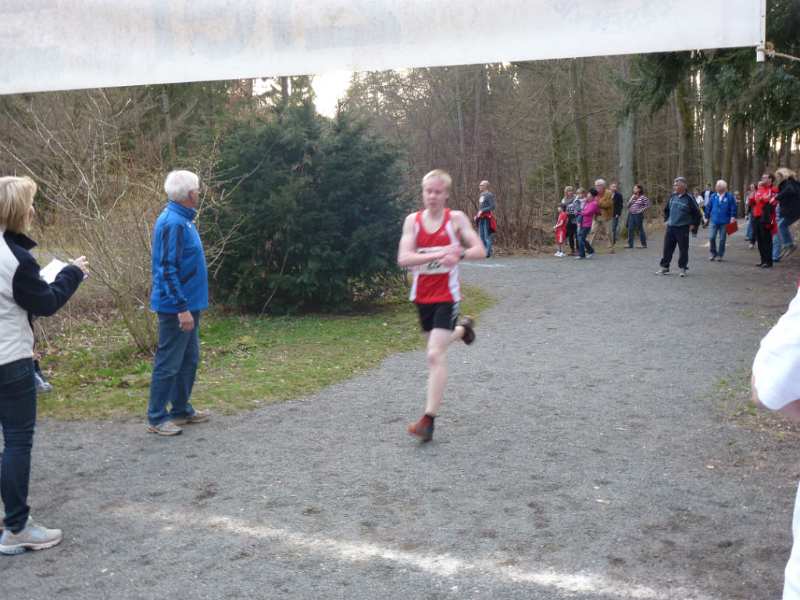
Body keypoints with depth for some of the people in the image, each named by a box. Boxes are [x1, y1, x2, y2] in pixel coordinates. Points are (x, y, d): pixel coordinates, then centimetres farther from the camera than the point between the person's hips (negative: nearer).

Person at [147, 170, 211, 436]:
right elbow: (167, 270, -23)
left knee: (189, 359, 17)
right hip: (177, 307, -10)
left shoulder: (182, 219, 10)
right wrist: (182, 308, -23)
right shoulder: (173, 223, -20)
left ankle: (181, 409, 28)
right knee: (168, 363, -1)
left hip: (188, 304, 10)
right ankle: (157, 418, 8)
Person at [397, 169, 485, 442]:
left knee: (435, 354, -13)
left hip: (447, 295, -4)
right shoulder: (413, 220, -2)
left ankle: (428, 419, -11)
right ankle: (462, 328, 57)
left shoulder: (455, 218, -5)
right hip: (422, 295, 4)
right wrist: (438, 254, -26)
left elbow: (480, 250, -8)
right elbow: (403, 259, -14)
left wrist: (459, 254, -29)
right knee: (435, 345, 23)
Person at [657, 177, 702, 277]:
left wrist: (693, 225, -3)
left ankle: (683, 268, 13)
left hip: (683, 228, -4)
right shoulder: (672, 196, 6)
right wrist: (667, 219, 16)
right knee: (667, 248, 6)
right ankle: (665, 267, 16)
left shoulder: (689, 199, -8)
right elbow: (666, 209, 23)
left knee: (683, 249, 2)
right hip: (670, 227, 5)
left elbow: (697, 214, -3)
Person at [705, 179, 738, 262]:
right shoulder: (713, 196, 5)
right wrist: (707, 217, 10)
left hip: (724, 222, -2)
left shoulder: (729, 196, -3)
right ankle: (712, 253, 10)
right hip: (713, 221, 2)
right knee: (711, 237, -7)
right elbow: (708, 207, 11)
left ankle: (720, 255, 16)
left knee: (722, 239, 4)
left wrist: (733, 217, -11)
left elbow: (734, 208, -2)